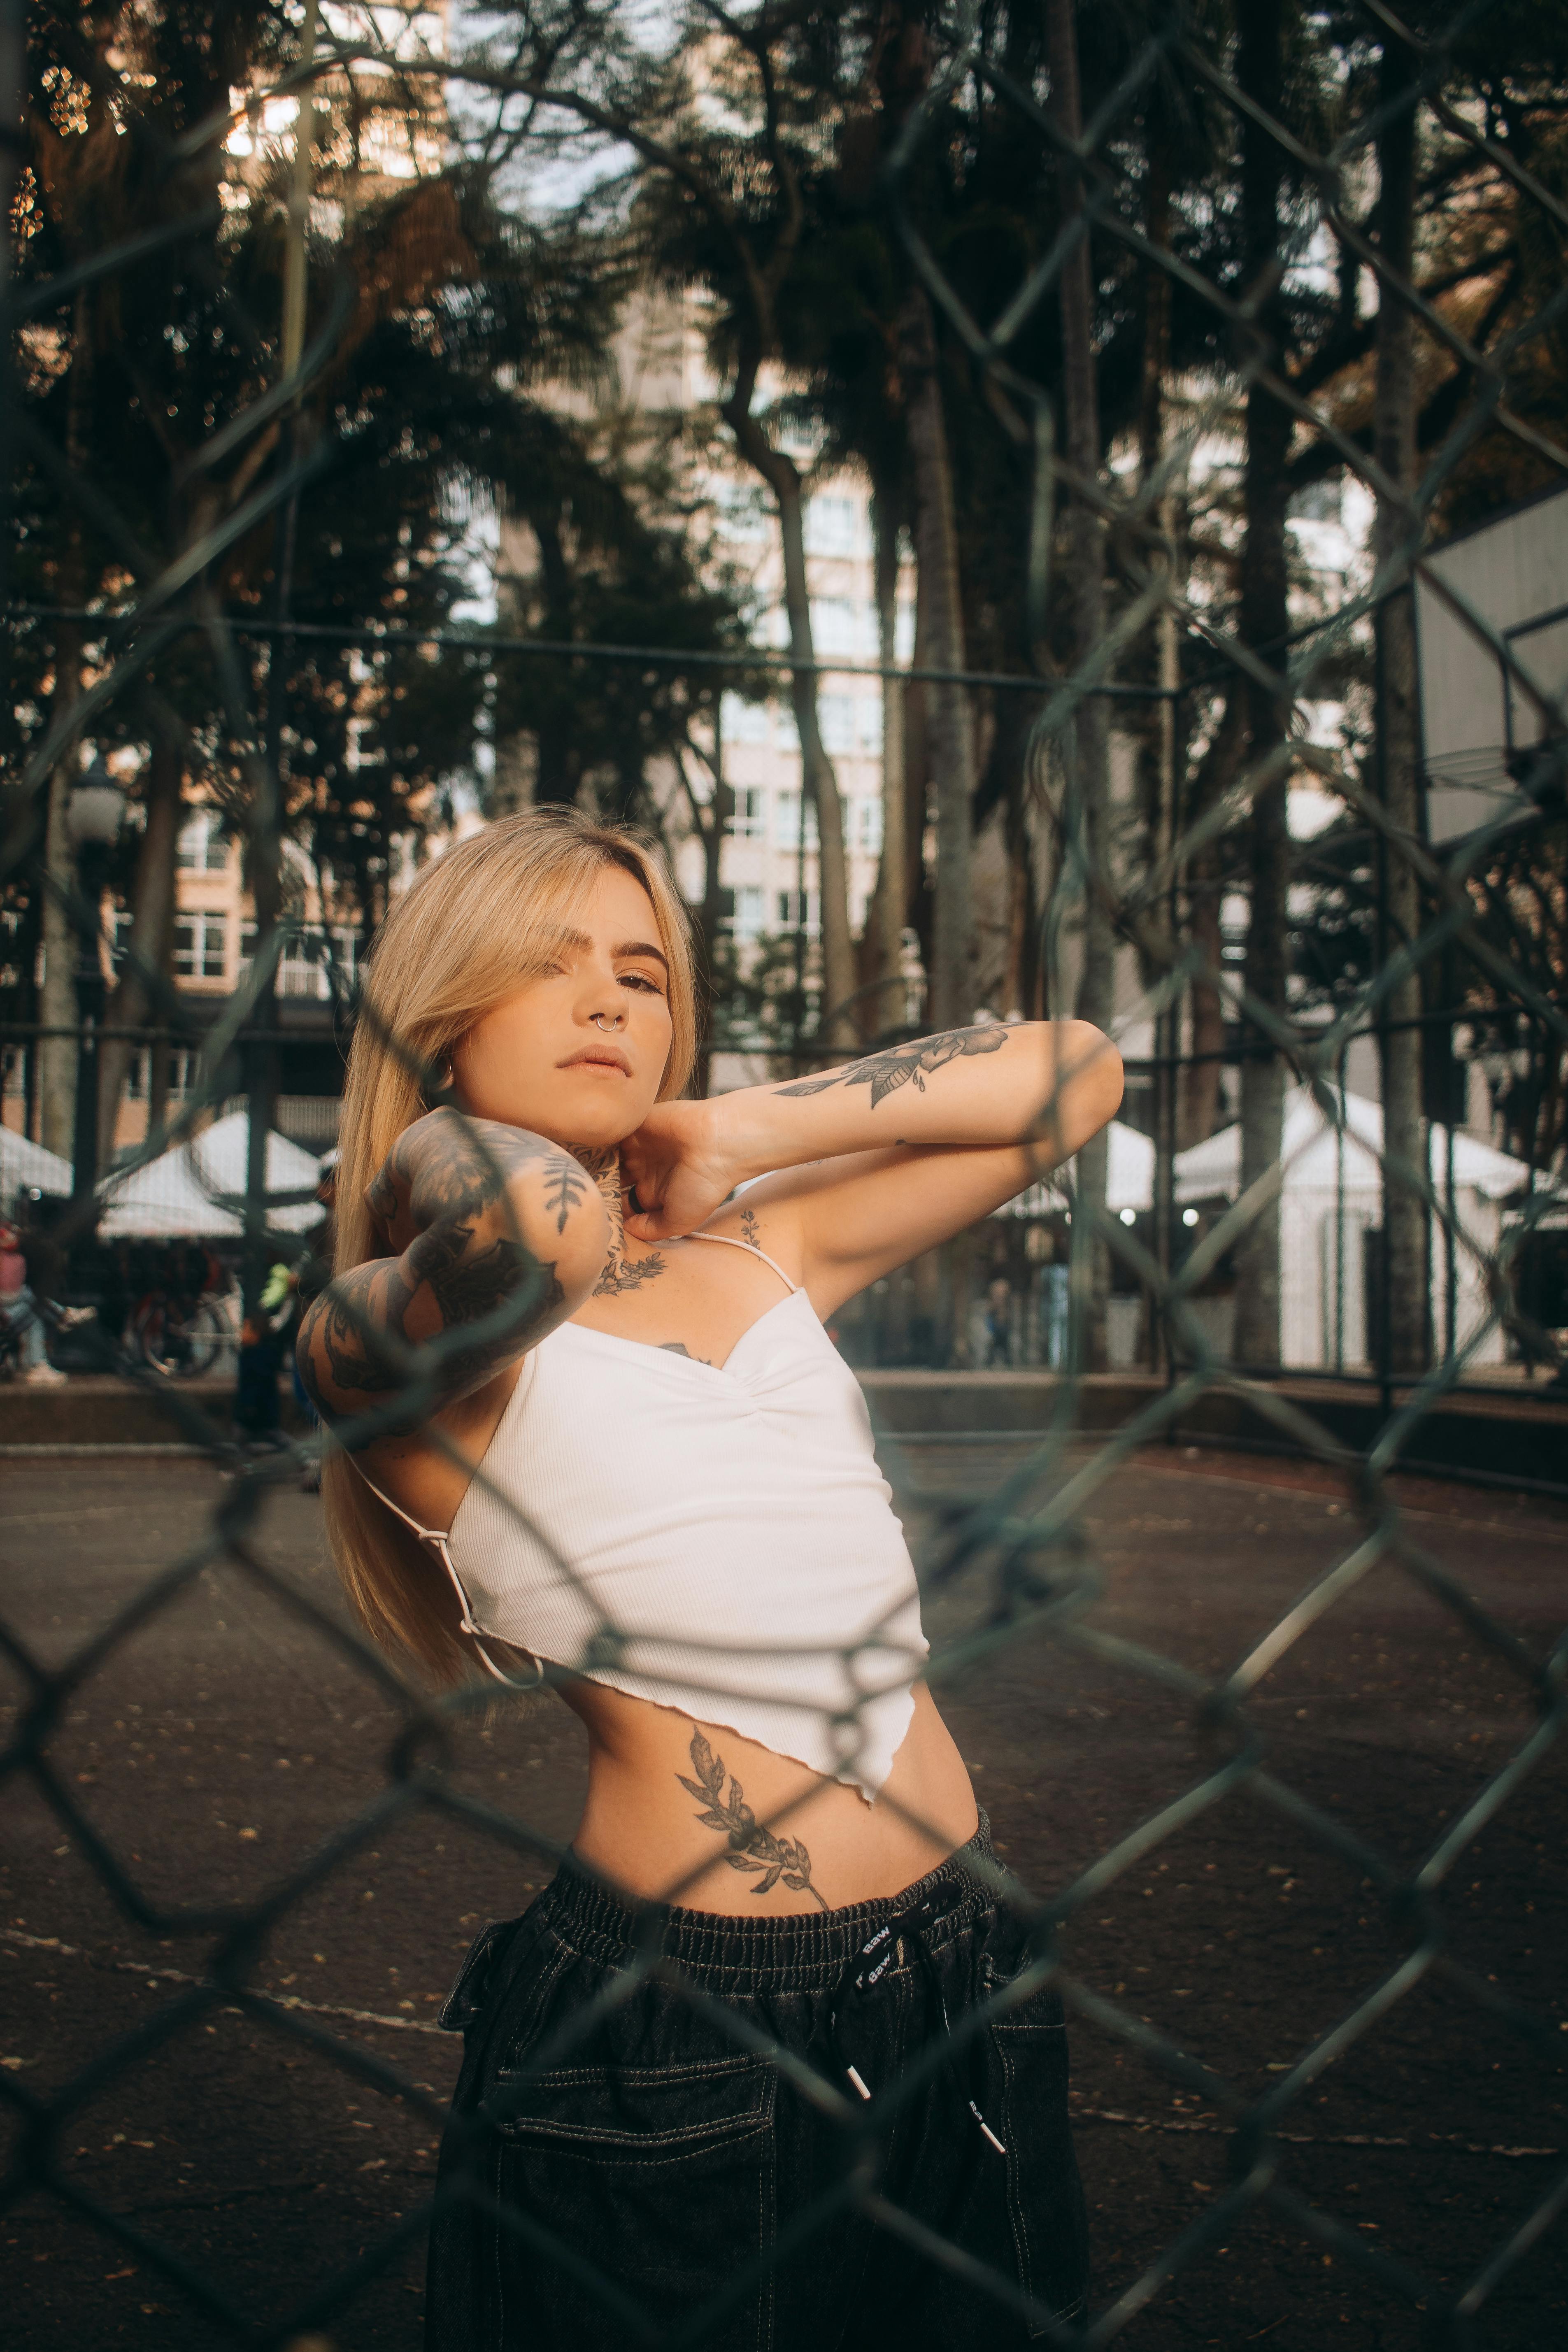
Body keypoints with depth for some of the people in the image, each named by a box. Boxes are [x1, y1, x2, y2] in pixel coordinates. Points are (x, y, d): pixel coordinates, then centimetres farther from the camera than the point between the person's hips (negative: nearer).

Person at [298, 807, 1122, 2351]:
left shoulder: (754, 1248, 8)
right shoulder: (371, 1335, -9)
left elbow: (1070, 1075, 11)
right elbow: (528, 1226, -33)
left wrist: (735, 1133, 4)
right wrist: (429, 1164, -9)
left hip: (953, 1971, 6)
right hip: (676, 2031, -5)